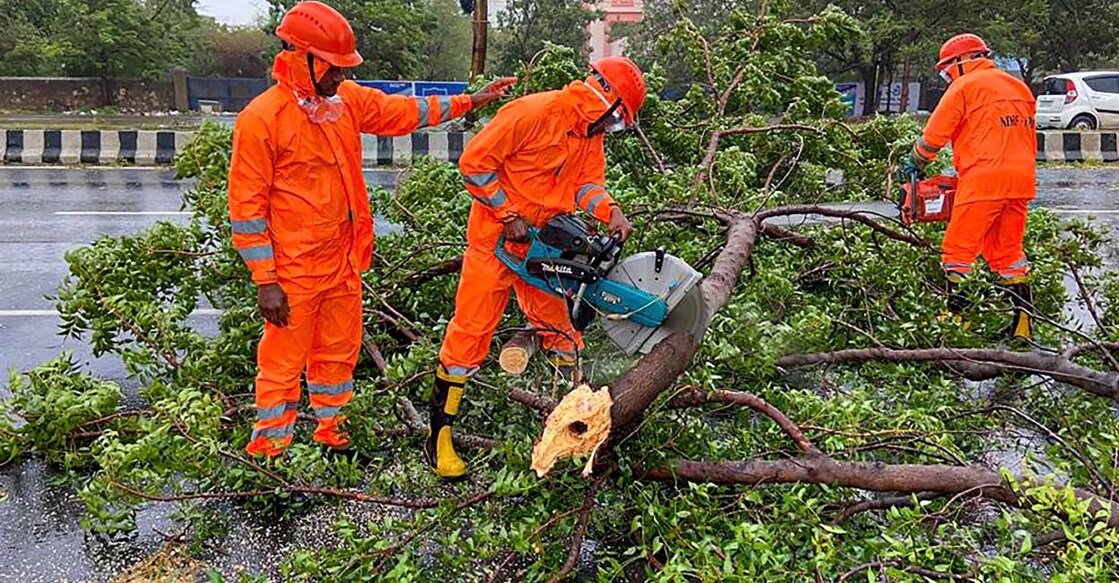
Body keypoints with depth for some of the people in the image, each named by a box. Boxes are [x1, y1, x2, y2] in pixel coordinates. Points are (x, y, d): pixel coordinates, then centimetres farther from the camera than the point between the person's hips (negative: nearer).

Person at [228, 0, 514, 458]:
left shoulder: (346, 99, 5)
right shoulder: (261, 119, -16)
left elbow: (402, 112, 19)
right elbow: (246, 205, -15)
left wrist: (467, 102, 18)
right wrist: (265, 281, -17)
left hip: (342, 263, 7)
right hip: (293, 273, -7)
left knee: (339, 352, 19)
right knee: (283, 363, 3)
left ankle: (331, 430, 37)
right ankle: (268, 448, 17)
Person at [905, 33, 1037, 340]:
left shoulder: (964, 86, -1)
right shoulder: (1019, 88, 21)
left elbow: (935, 134, -1)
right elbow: (1028, 139, 22)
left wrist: (915, 165, 14)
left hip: (983, 179, -7)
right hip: (1021, 180, 7)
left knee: (959, 250, 1)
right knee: (1008, 251, 14)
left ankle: (956, 315, -2)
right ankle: (1023, 321, 12)